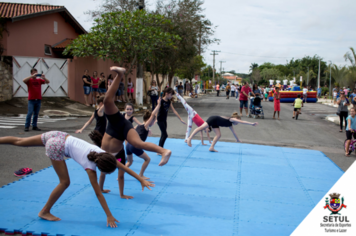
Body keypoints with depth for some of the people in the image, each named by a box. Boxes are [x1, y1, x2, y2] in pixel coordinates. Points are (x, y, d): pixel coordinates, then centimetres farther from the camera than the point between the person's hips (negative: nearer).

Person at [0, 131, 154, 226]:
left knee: (19, 142, 18)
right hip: (56, 147, -8)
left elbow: (123, 166, 2)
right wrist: (109, 215, -13)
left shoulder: (103, 154, -4)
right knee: (65, 182, -1)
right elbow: (98, 193, -16)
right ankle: (45, 212, 14)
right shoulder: (90, 168, -18)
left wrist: (141, 179, 2)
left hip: (59, 136, 8)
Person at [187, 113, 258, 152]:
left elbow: (233, 132, 33)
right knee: (201, 127, -17)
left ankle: (211, 148, -4)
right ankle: (189, 138, -25)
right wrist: (252, 123, -7)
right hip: (213, 119, -10)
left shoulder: (230, 124, 19)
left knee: (218, 135, 0)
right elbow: (242, 121, -8)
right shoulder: (232, 119, -4)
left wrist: (237, 139, 44)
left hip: (215, 123, 10)